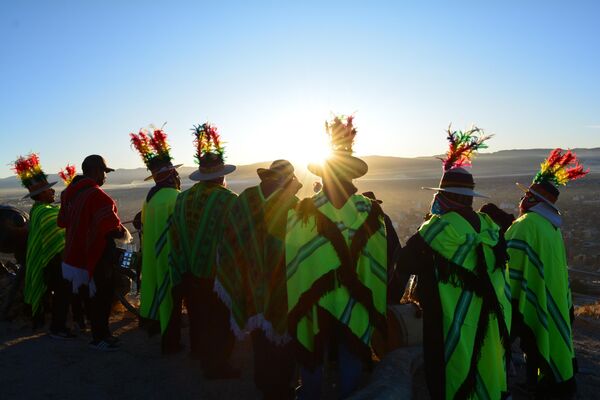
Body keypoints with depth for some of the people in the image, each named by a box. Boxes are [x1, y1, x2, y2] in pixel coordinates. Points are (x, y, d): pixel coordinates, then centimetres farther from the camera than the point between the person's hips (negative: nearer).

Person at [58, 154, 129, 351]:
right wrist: (125, 233, -9)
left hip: (77, 253, 9)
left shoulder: (70, 192, 6)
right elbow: (112, 228, -28)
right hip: (96, 254, -9)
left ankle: (101, 333, 29)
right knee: (102, 295, 5)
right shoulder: (97, 195, -23)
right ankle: (99, 338, 15)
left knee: (94, 295, 18)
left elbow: (62, 221, 16)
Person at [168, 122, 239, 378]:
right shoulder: (227, 199, -19)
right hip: (217, 274, -5)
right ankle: (217, 364, 21)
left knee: (198, 317, 23)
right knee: (220, 322, 10)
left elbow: (174, 238, 2)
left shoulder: (182, 198, -4)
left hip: (190, 273, 6)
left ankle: (200, 353, 42)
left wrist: (179, 274, 12)